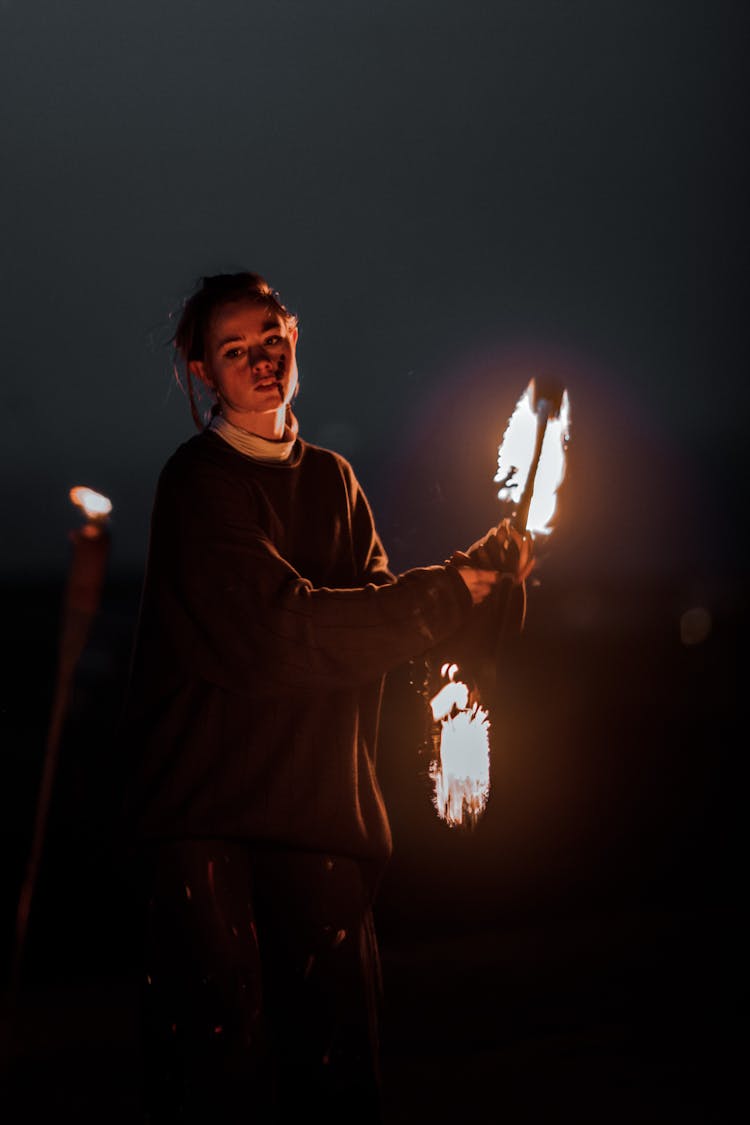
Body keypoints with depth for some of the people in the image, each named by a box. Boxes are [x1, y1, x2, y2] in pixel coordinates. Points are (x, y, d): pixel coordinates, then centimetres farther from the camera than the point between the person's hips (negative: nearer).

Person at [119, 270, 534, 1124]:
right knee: (219, 1028, -11)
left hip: (317, 794, 5)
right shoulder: (198, 480, -5)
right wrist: (454, 588, -16)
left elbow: (373, 612, 7)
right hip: (202, 793, -5)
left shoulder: (333, 479, 18)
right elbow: (282, 624, -16)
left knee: (334, 1019, -1)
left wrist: (473, 575, -13)